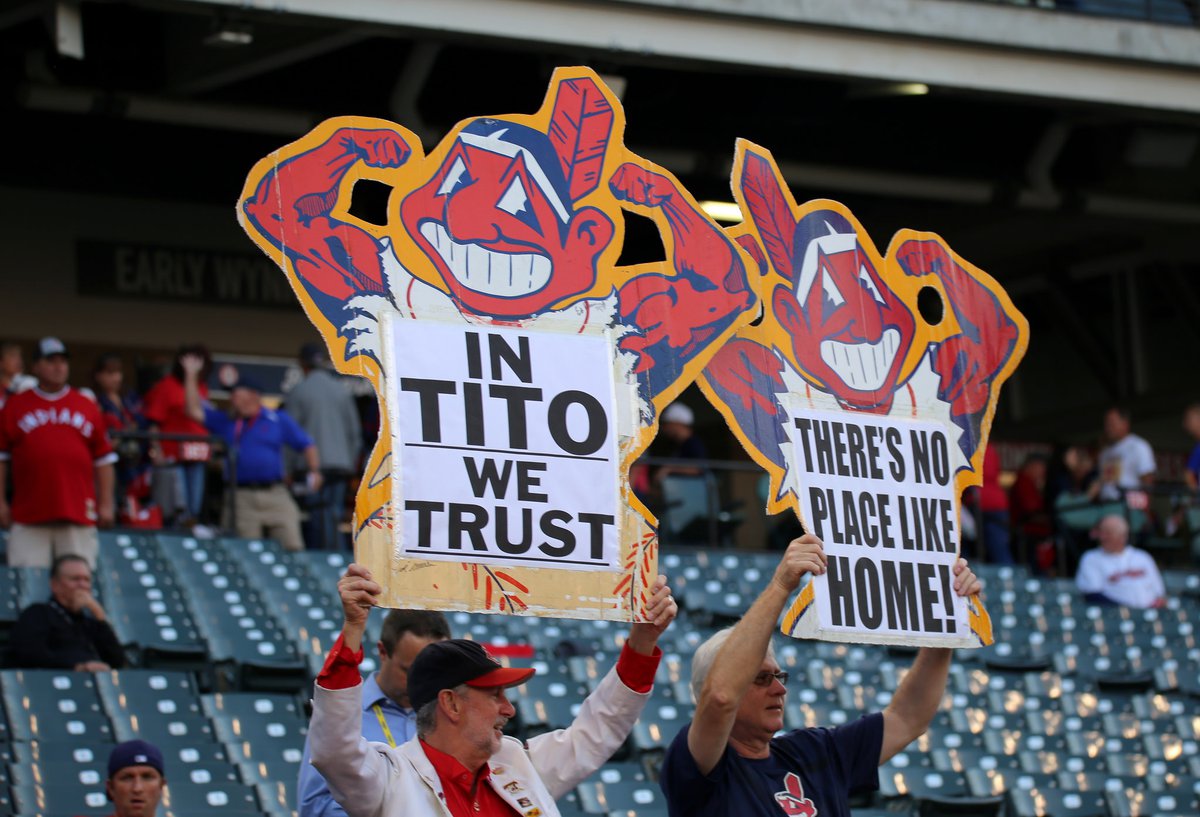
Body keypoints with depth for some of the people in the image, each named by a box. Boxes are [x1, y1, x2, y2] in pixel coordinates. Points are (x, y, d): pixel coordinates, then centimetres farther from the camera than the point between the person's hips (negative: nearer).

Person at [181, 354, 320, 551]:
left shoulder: (278, 420, 10)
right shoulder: (225, 422, 13)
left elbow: (306, 445, 12)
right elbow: (194, 410, 6)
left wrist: (314, 471, -2)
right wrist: (191, 375, 3)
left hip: (275, 493, -1)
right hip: (243, 496, 1)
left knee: (292, 546, -7)